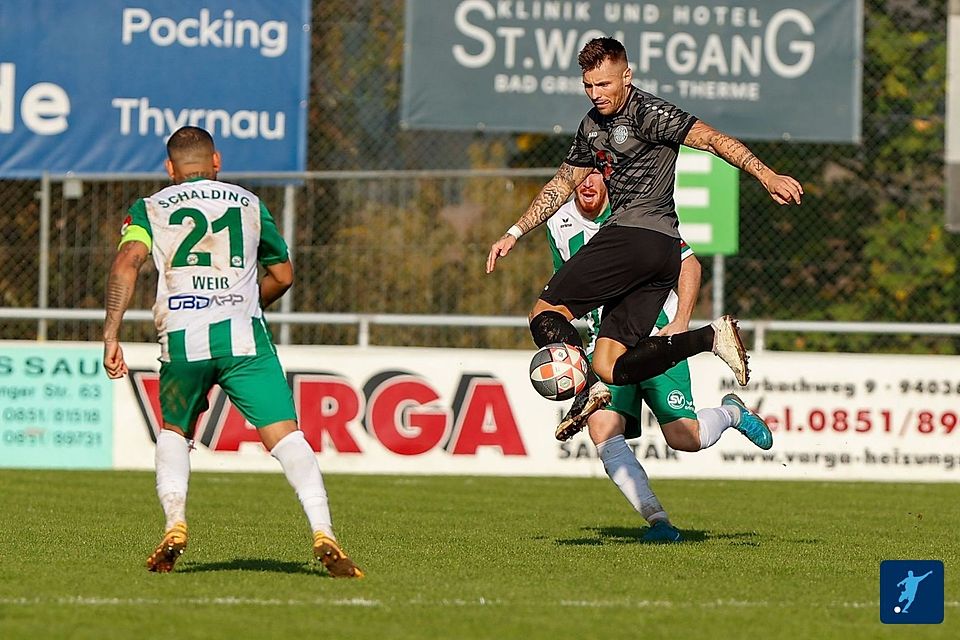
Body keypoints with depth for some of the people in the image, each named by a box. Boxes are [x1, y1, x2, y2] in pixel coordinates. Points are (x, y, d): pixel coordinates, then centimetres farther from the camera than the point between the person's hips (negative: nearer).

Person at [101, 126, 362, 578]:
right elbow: (282, 275, 29)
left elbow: (127, 261, -3)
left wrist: (111, 335, -7)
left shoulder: (150, 208, 16)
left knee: (174, 433, 25)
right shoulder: (248, 203, 21)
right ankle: (323, 533, -22)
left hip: (181, 337, 1)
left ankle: (175, 525, 6)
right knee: (285, 436, -6)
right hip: (243, 335, -1)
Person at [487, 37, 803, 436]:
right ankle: (710, 337, -15)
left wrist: (766, 176, -26)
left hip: (634, 233, -9)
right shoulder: (593, 126, 22)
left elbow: (711, 138, -14)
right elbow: (563, 183, 33)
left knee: (546, 314, -8)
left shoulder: (646, 112, -5)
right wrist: (515, 233, 31)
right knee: (610, 367, -4)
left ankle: (587, 390, -26)